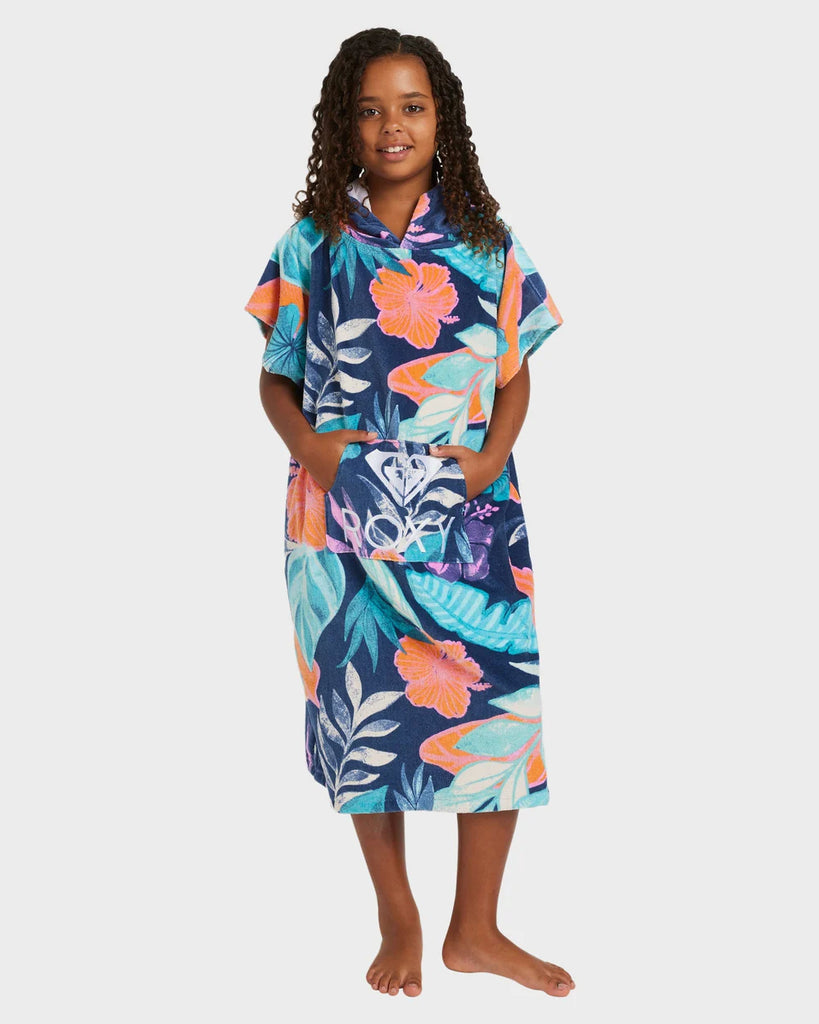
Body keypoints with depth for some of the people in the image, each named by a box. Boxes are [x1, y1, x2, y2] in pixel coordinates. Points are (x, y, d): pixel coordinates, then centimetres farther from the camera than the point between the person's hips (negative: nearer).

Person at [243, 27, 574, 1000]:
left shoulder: (485, 244, 4)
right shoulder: (312, 241, 3)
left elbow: (515, 373, 9)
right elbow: (275, 376, 7)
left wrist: (493, 453, -9)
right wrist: (308, 443, -12)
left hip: (468, 512, 1)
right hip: (347, 517, 0)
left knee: (502, 705, 0)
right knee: (366, 710, 7)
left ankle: (476, 928, 20)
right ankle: (398, 920, 28)